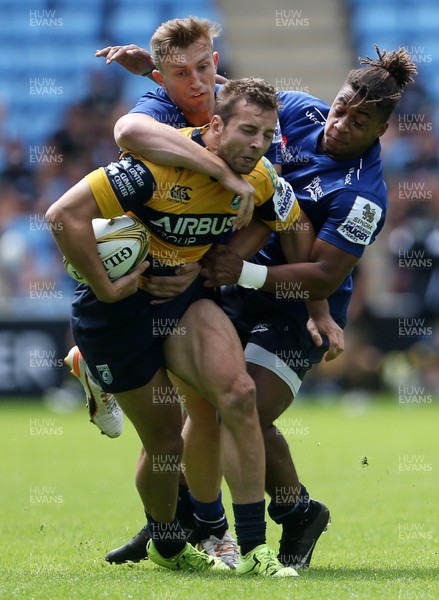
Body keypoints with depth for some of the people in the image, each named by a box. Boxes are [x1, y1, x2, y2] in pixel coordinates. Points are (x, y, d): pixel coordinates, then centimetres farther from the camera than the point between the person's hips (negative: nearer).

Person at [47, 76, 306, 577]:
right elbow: (64, 214, -31)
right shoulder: (159, 163, -28)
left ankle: (253, 548, -15)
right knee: (164, 438, 1)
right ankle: (165, 545, 32)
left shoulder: (258, 178, -8)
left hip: (183, 295, 5)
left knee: (238, 393, -20)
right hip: (117, 305, -5)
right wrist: (104, 288, -25)